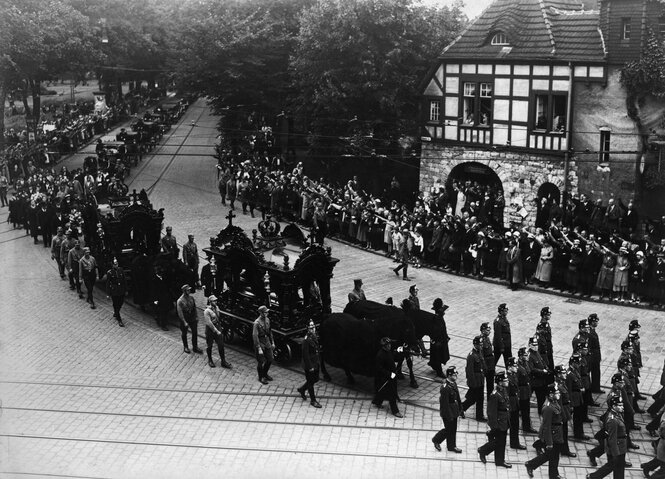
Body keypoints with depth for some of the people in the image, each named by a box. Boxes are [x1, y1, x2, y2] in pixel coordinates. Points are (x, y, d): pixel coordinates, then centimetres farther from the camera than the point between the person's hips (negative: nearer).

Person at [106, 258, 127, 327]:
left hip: (121, 291, 4)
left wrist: (126, 290, 9)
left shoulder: (121, 270, -3)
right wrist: (108, 293, -4)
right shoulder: (109, 273, -12)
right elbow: (108, 283, -5)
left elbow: (124, 281, 6)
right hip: (114, 292, -4)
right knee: (116, 305, 3)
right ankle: (119, 320, 11)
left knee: (120, 304, 15)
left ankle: (115, 313, 45)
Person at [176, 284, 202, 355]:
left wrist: (196, 317, 6)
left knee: (195, 333, 8)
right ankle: (185, 347, 33)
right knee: (184, 333, 14)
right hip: (184, 319, -4)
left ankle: (195, 347, 23)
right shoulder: (180, 301, -21)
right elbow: (180, 312, -19)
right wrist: (184, 322, -20)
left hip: (192, 319, 4)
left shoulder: (191, 297, -5)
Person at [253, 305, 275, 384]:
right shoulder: (257, 322, -21)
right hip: (260, 343, -7)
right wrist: (259, 348, -22)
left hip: (267, 342, 7)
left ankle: (265, 374, 37)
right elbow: (255, 336, -21)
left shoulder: (267, 320, 2)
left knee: (270, 360, 14)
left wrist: (272, 342, 14)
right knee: (261, 362, 5)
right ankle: (261, 377, 24)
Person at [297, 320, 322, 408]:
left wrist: (318, 362, 17)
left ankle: (302, 389, 41)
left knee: (316, 379, 20)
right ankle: (313, 400, 17)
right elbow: (305, 355, -23)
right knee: (310, 382, 5)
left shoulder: (315, 336, 3)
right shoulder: (306, 340, -24)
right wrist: (310, 366, -20)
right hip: (309, 364, -9)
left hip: (316, 363, 9)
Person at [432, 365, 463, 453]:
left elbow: (458, 398, 13)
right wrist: (449, 416, -19)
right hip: (447, 413, -8)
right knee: (449, 429, 6)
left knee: (453, 429, 16)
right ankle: (436, 440, 27)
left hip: (454, 412, 8)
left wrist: (461, 410, 15)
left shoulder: (454, 384, 3)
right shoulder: (445, 388, -27)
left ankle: (452, 446, 30)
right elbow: (444, 403, -24)